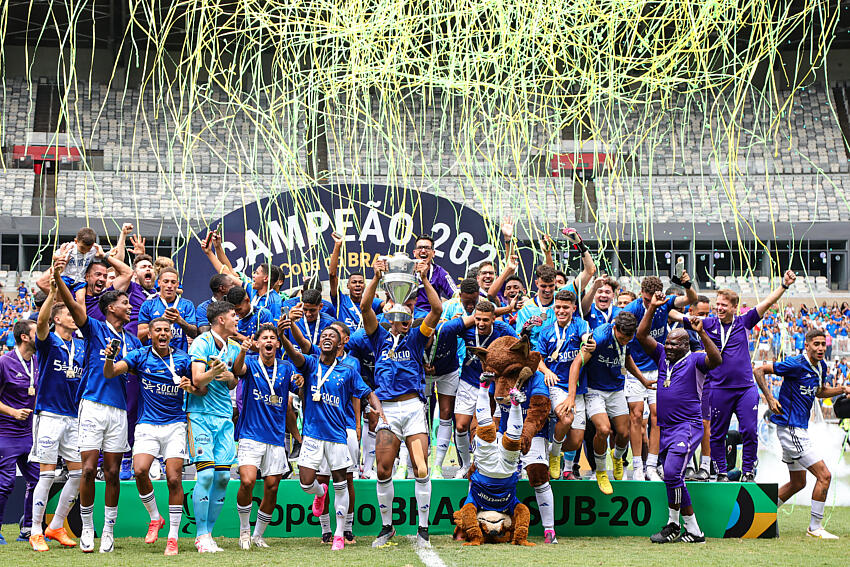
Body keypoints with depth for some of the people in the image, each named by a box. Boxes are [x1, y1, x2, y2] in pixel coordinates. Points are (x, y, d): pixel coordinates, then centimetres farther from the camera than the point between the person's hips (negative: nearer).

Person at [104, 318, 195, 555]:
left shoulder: (182, 359, 1)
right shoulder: (140, 356, 1)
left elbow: (199, 389, 9)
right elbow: (110, 373, -9)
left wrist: (190, 386, -14)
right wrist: (110, 358, -31)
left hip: (175, 425, 0)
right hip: (147, 424, 0)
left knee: (174, 479, -8)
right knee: (140, 470, -21)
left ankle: (173, 537, 1)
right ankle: (155, 518, 3)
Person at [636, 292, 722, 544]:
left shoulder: (694, 360, -3)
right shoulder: (662, 356, 13)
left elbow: (716, 360, -23)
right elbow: (642, 335, 8)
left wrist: (701, 333, -31)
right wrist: (652, 308, -2)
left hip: (687, 426, -7)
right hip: (666, 427, 7)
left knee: (672, 474, -18)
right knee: (673, 478, 7)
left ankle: (673, 525, -5)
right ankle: (693, 531, 13)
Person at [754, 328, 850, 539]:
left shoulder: (821, 366, 8)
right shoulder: (795, 365, -18)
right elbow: (758, 371, -14)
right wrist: (770, 399, -18)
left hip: (800, 429, 10)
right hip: (790, 429, -10)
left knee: (797, 483, 18)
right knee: (824, 476, -10)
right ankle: (815, 527, -3)